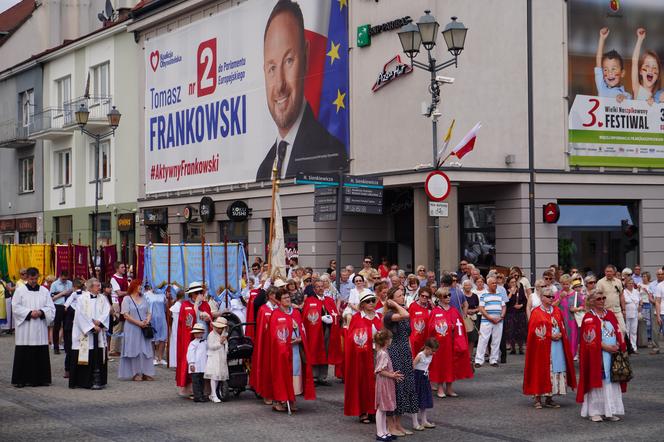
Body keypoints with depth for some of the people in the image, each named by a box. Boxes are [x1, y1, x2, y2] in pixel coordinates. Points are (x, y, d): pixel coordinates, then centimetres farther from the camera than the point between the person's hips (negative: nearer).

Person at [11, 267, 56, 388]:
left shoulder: (44, 291, 10)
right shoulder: (20, 291, 3)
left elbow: (51, 308, 7)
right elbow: (16, 307, -3)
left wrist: (41, 312, -11)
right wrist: (29, 313, -14)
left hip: (40, 328, 3)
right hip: (24, 328, -2)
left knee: (41, 354, 1)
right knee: (23, 354, -4)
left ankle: (40, 378, 7)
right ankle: (20, 379, 1)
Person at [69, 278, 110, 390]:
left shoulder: (103, 298, 12)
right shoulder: (82, 298, -2)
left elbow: (107, 311, 3)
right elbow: (81, 315, -9)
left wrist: (99, 322, -14)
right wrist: (92, 326, -13)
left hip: (99, 334, 4)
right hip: (85, 333, -4)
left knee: (98, 358, 0)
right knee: (86, 357, -3)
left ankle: (97, 380, 1)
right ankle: (82, 381, 3)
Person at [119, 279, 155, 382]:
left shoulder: (143, 299, 15)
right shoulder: (127, 299, -2)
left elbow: (149, 313, 15)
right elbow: (126, 315, -8)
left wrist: (147, 321, -7)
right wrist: (139, 323, -14)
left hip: (144, 329, 5)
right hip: (132, 329, -5)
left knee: (146, 350, 0)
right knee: (134, 350, -4)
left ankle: (146, 373, 3)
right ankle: (136, 373, 1)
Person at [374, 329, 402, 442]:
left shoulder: (382, 352, 11)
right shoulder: (383, 354, -18)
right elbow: (379, 371, -22)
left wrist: (393, 374, 9)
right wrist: (391, 375, -21)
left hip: (387, 383, 10)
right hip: (383, 383, -10)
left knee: (384, 408, 13)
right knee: (381, 408, -3)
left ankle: (384, 431, 19)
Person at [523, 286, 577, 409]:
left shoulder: (557, 311, 12)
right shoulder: (536, 312, -3)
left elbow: (562, 328, 14)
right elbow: (535, 331, -8)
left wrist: (560, 335, -7)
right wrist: (550, 336, -12)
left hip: (557, 346, 5)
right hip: (542, 347, -5)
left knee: (556, 370, 2)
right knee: (541, 370, -3)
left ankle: (549, 399, 9)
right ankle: (538, 399, 4)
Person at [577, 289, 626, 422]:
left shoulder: (610, 315, 13)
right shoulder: (588, 318, -4)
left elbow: (618, 333, 14)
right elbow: (590, 339, -12)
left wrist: (618, 346, -4)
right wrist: (607, 347, -16)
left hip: (613, 354, 5)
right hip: (596, 355, -5)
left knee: (612, 383, 4)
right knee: (597, 382, -3)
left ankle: (610, 411, 10)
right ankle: (595, 412, 4)